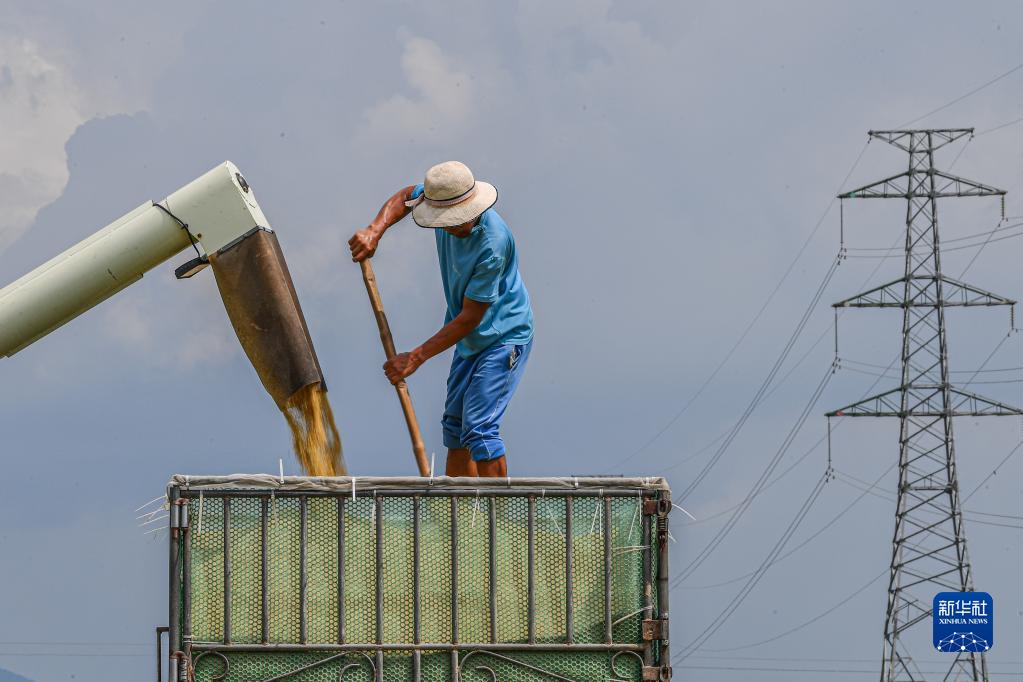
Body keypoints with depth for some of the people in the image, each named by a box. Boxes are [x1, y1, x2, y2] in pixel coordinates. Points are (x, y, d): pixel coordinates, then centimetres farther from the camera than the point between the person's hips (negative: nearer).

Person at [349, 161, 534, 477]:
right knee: (455, 424, 12)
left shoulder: (492, 245, -33)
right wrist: (375, 230, -4)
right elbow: (405, 197, 15)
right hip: (471, 339, 9)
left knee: (479, 429, -18)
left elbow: (469, 318, -26)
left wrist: (416, 357, -21)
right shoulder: (445, 201, -10)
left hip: (504, 337, -9)